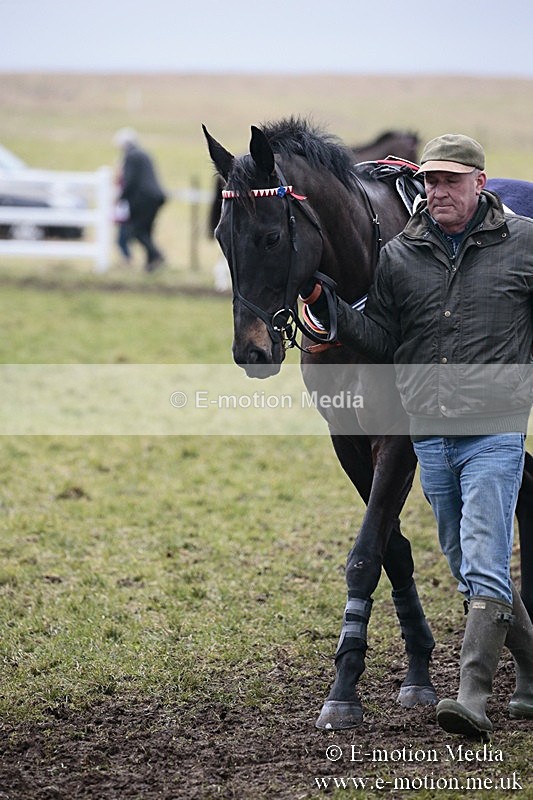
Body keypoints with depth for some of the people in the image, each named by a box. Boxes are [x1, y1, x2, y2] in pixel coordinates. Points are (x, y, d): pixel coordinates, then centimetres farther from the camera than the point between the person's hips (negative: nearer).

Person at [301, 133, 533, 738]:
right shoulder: (398, 256, 7)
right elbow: (380, 341, 7)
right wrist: (324, 305, -6)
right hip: (428, 435, 5)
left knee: (483, 566, -14)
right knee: (470, 571, 14)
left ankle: (473, 698, -18)